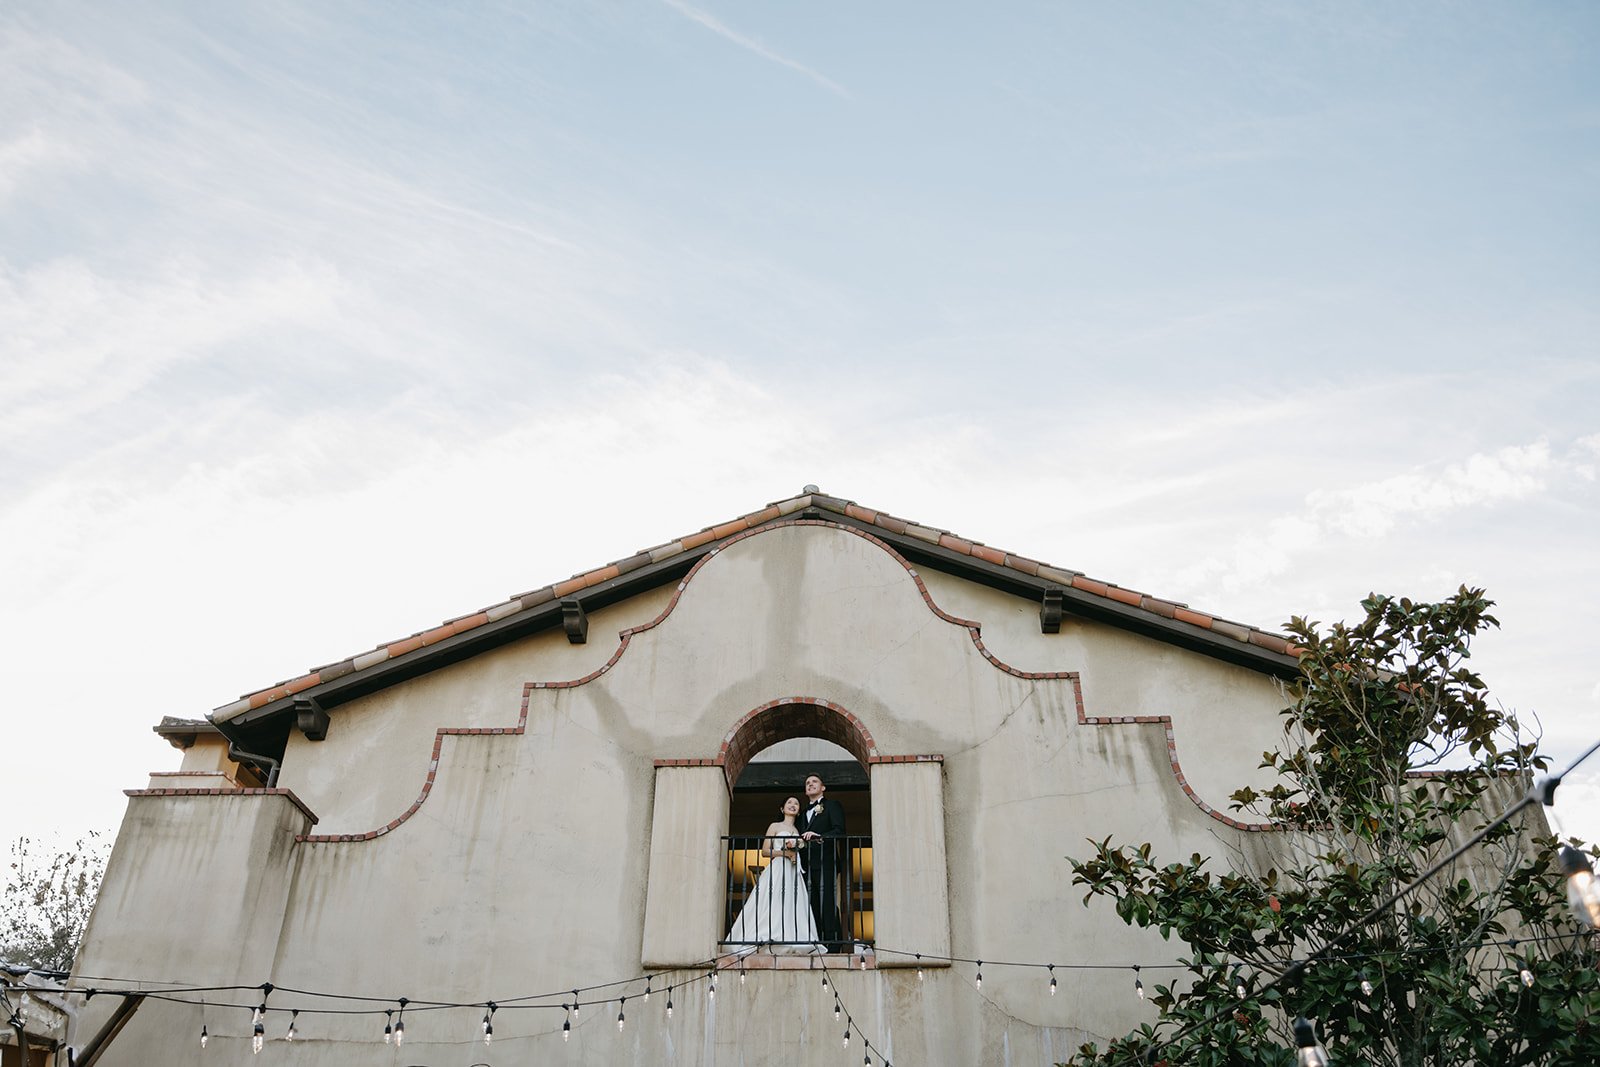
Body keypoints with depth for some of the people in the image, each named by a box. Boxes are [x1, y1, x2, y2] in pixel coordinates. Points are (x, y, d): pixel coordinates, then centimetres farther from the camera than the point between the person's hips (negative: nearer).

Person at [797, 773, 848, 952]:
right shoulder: (804, 813, 27)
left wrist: (819, 836, -21)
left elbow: (839, 831, -6)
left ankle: (833, 945, -15)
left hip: (825, 861, -6)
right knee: (813, 905, 0)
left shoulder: (832, 806, 8)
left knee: (827, 903, -13)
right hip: (808, 864, 6)